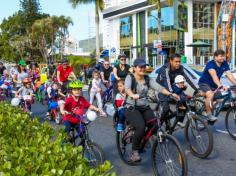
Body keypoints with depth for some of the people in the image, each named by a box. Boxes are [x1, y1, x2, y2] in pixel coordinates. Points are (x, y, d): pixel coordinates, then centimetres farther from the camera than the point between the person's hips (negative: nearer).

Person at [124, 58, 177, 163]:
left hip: (145, 108, 5)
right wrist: (133, 95, -48)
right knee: (141, 128, -29)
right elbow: (127, 88, -26)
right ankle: (134, 151, -8)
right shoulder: (130, 77, -5)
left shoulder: (147, 79, 8)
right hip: (131, 108, -5)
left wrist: (170, 94, -22)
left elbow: (159, 87, -6)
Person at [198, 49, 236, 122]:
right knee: (210, 95, -31)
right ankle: (209, 114, -18)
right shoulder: (210, 64, -26)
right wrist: (220, 85, -58)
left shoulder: (225, 64, -9)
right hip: (204, 83, -7)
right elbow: (214, 75, -43)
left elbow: (230, 75, -16)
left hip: (214, 84, 7)